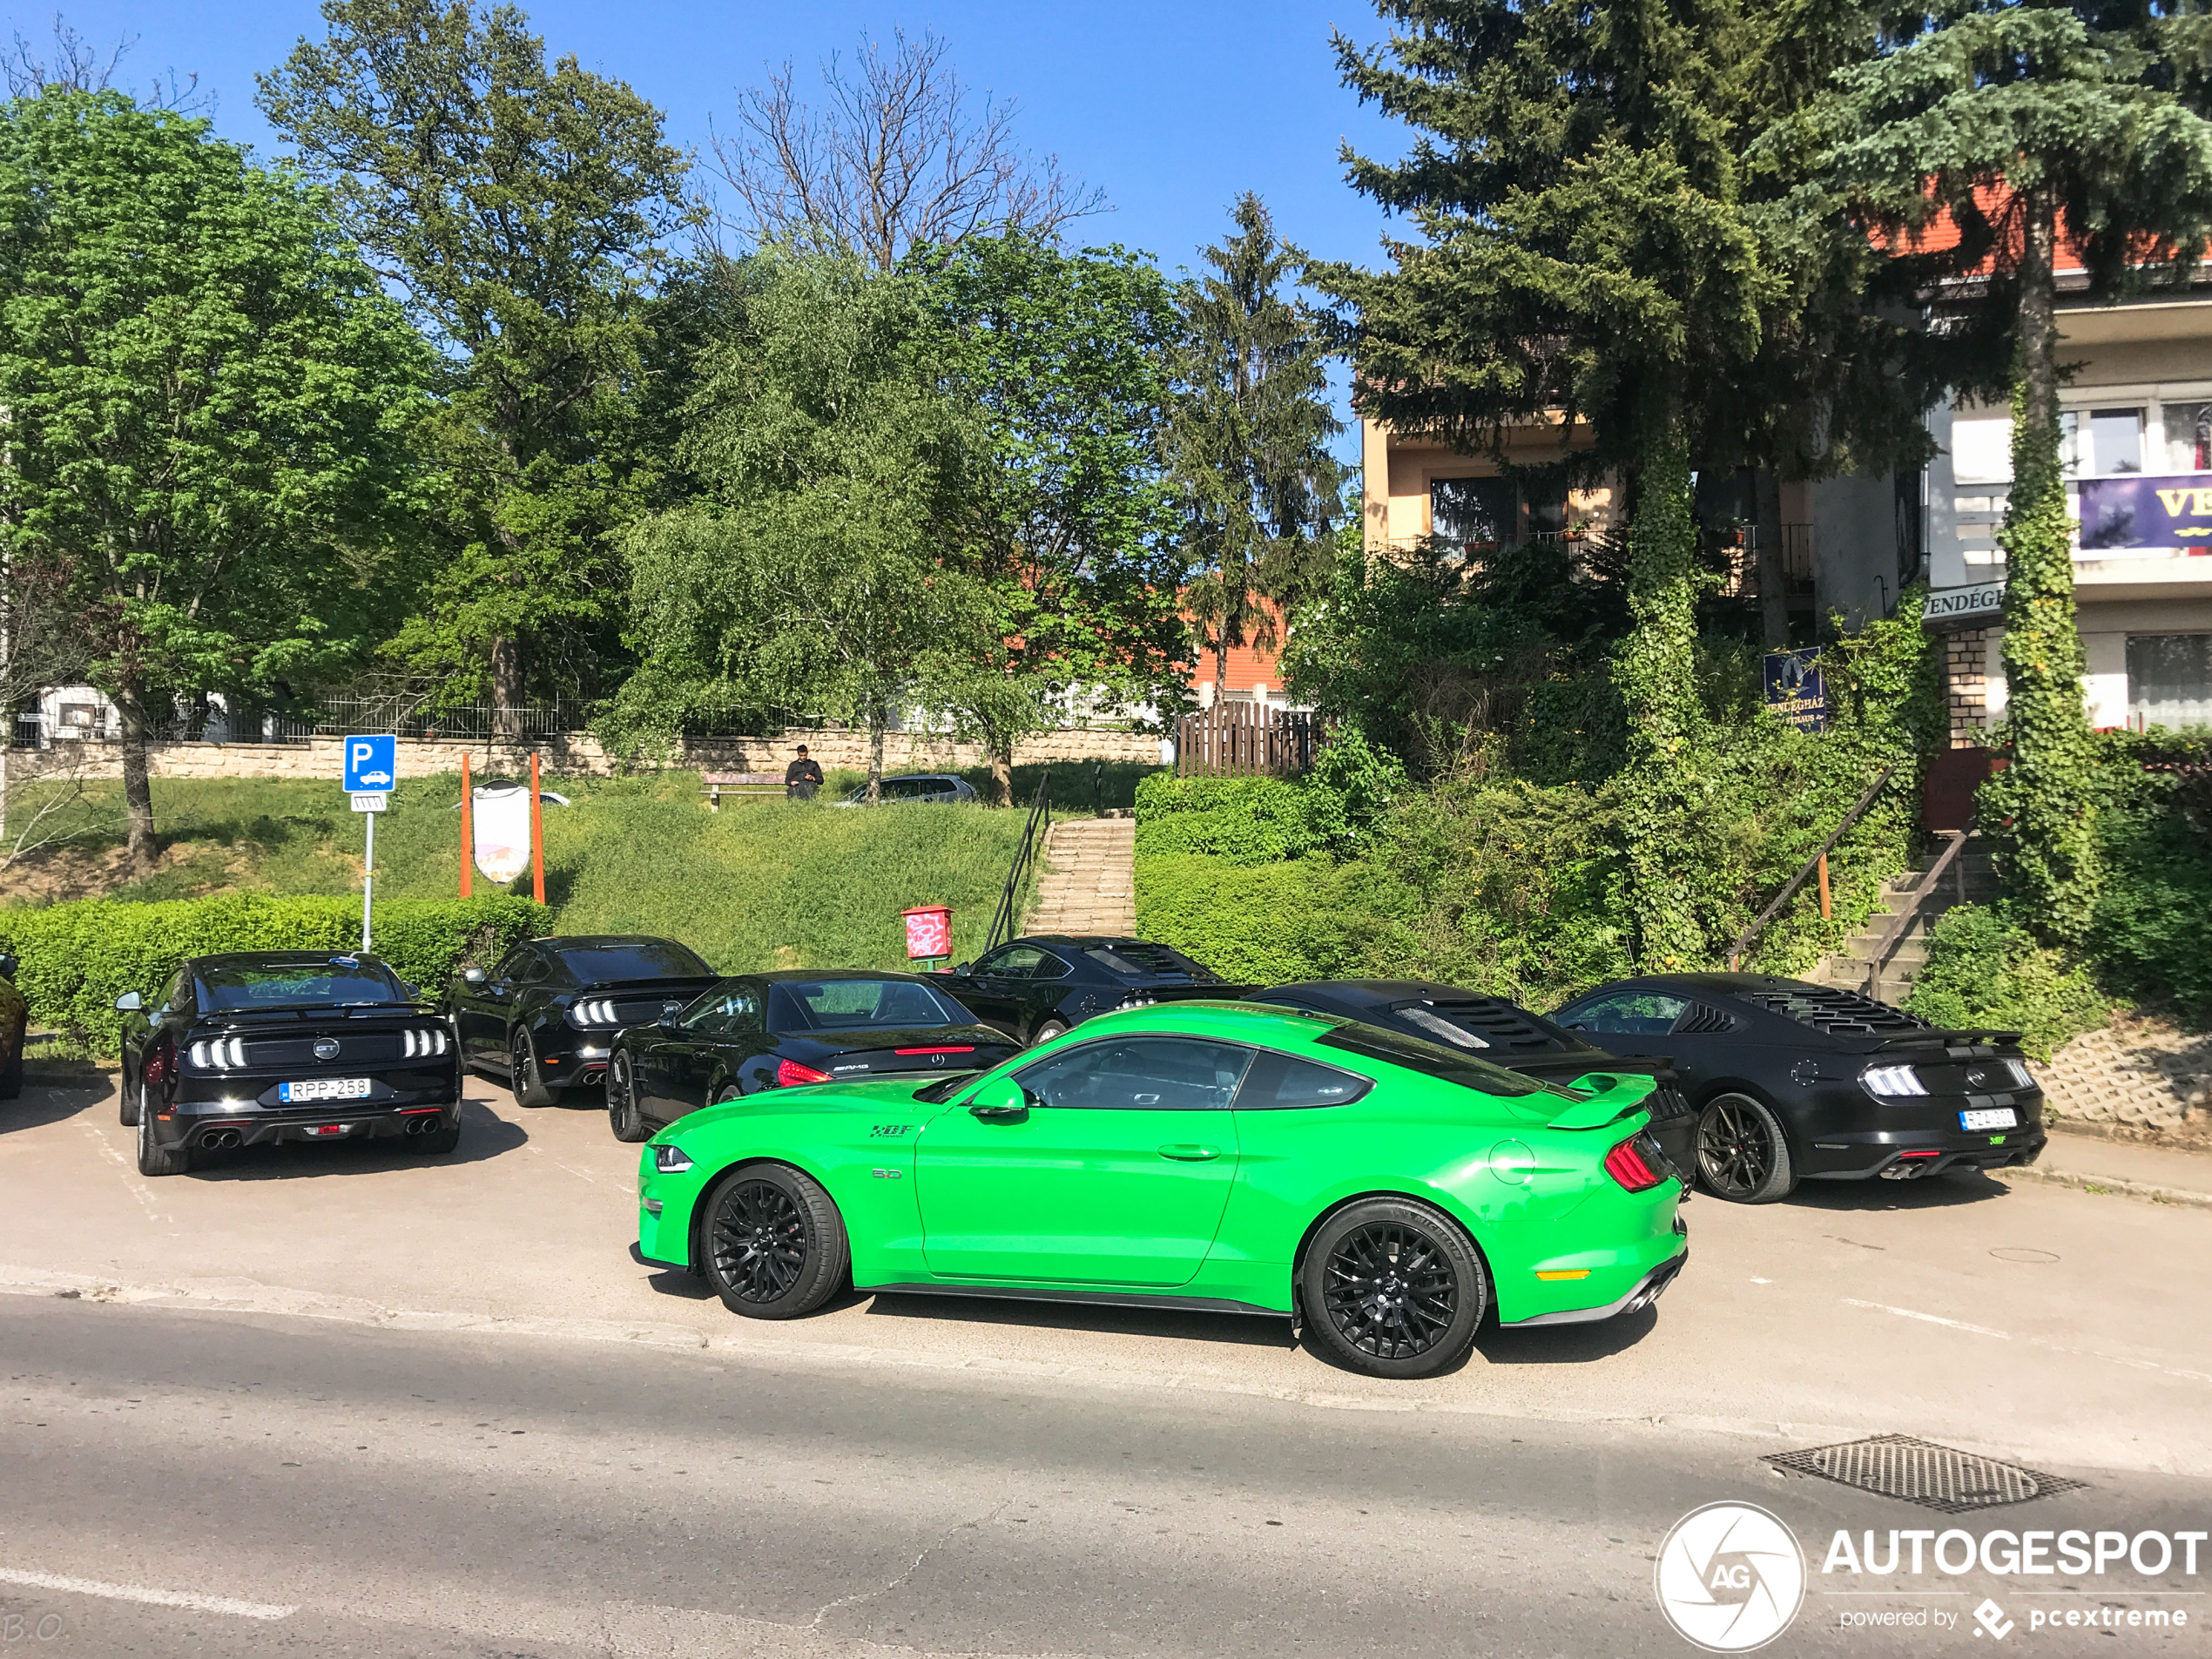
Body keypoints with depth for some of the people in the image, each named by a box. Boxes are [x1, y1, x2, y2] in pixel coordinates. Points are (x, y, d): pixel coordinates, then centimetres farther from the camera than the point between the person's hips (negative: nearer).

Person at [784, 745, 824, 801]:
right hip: (796, 785, 1)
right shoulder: (793, 765, 29)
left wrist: (813, 778, -3)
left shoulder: (813, 764, 26)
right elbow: (787, 780, 23)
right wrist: (791, 782, -2)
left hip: (810, 784, -1)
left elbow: (821, 780, 20)